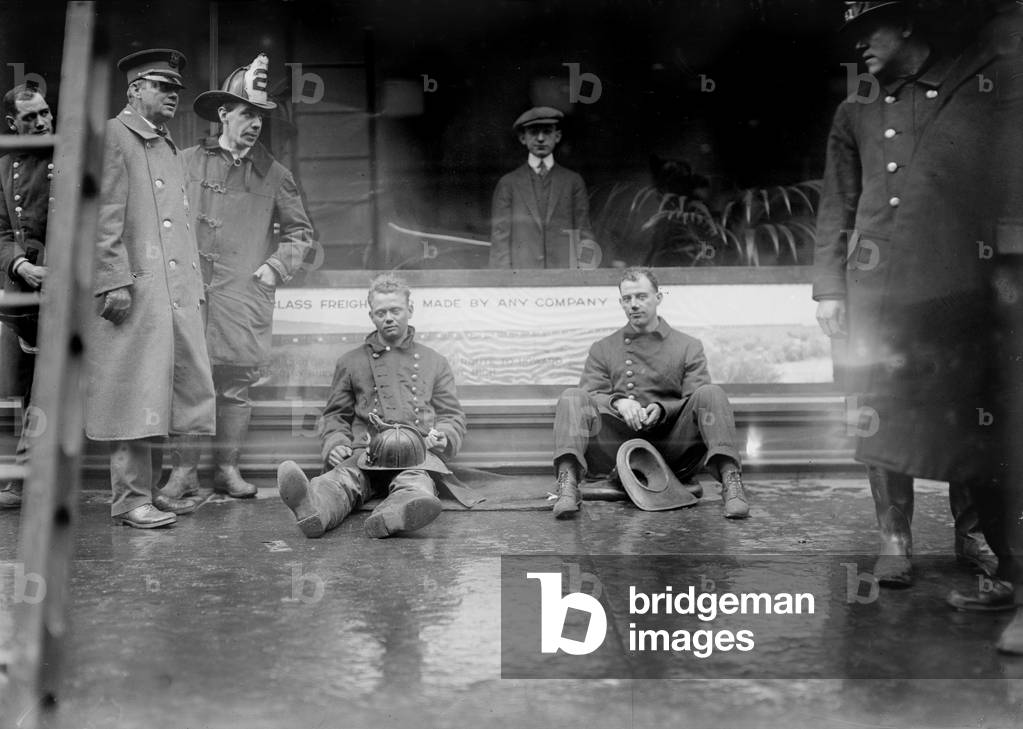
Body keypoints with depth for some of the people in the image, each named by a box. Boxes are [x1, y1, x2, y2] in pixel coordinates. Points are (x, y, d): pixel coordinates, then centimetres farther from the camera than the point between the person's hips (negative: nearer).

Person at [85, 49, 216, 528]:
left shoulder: (169, 148, 24)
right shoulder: (113, 138, -2)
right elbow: (104, 218, -11)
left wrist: (195, 287, 18)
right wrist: (114, 281, -19)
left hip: (176, 293, 8)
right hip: (134, 291, -8)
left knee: (174, 390, 9)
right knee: (135, 395, -6)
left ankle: (147, 488, 19)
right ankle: (130, 499, 1)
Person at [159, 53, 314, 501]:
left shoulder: (273, 174, 9)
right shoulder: (187, 162, 8)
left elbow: (300, 232, 15)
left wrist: (275, 267, 2)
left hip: (245, 296, 1)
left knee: (236, 387, 4)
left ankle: (227, 468, 16)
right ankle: (183, 470, 7)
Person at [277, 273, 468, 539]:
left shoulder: (434, 362, 25)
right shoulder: (351, 362, 25)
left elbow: (453, 416, 23)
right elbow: (334, 415, 26)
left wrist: (443, 437, -2)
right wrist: (336, 444, 3)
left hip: (417, 452, 0)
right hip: (364, 453, 1)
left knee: (417, 484, -39)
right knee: (342, 477, -36)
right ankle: (312, 509, -69)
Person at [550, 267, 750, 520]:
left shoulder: (689, 347, 17)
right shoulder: (602, 350, 20)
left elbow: (697, 402, 6)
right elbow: (590, 395, 6)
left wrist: (662, 409, -14)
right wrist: (618, 402, -17)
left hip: (671, 443, 0)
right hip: (618, 441, 1)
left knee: (711, 394, -24)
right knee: (572, 398, -23)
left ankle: (730, 481, -37)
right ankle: (568, 486, -40)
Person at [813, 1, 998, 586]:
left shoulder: (974, 93, 9)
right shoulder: (855, 114, 16)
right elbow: (837, 206, 14)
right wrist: (829, 288, 6)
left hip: (957, 285, -1)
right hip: (876, 287, 2)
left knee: (966, 410, 3)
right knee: (881, 414, -1)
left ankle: (971, 531, 20)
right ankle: (896, 542, 10)